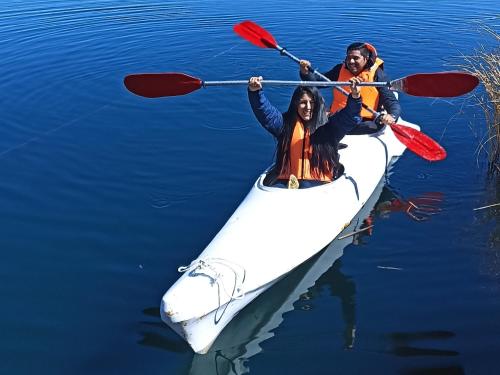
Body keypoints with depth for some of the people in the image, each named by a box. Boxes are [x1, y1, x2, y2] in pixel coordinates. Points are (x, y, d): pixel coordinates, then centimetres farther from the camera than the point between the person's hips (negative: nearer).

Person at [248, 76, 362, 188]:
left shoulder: (328, 125, 9)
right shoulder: (286, 123, 14)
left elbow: (349, 117, -6)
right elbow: (265, 112, 2)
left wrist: (354, 97, -26)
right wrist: (255, 91, -16)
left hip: (318, 181, -1)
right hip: (286, 179, 1)